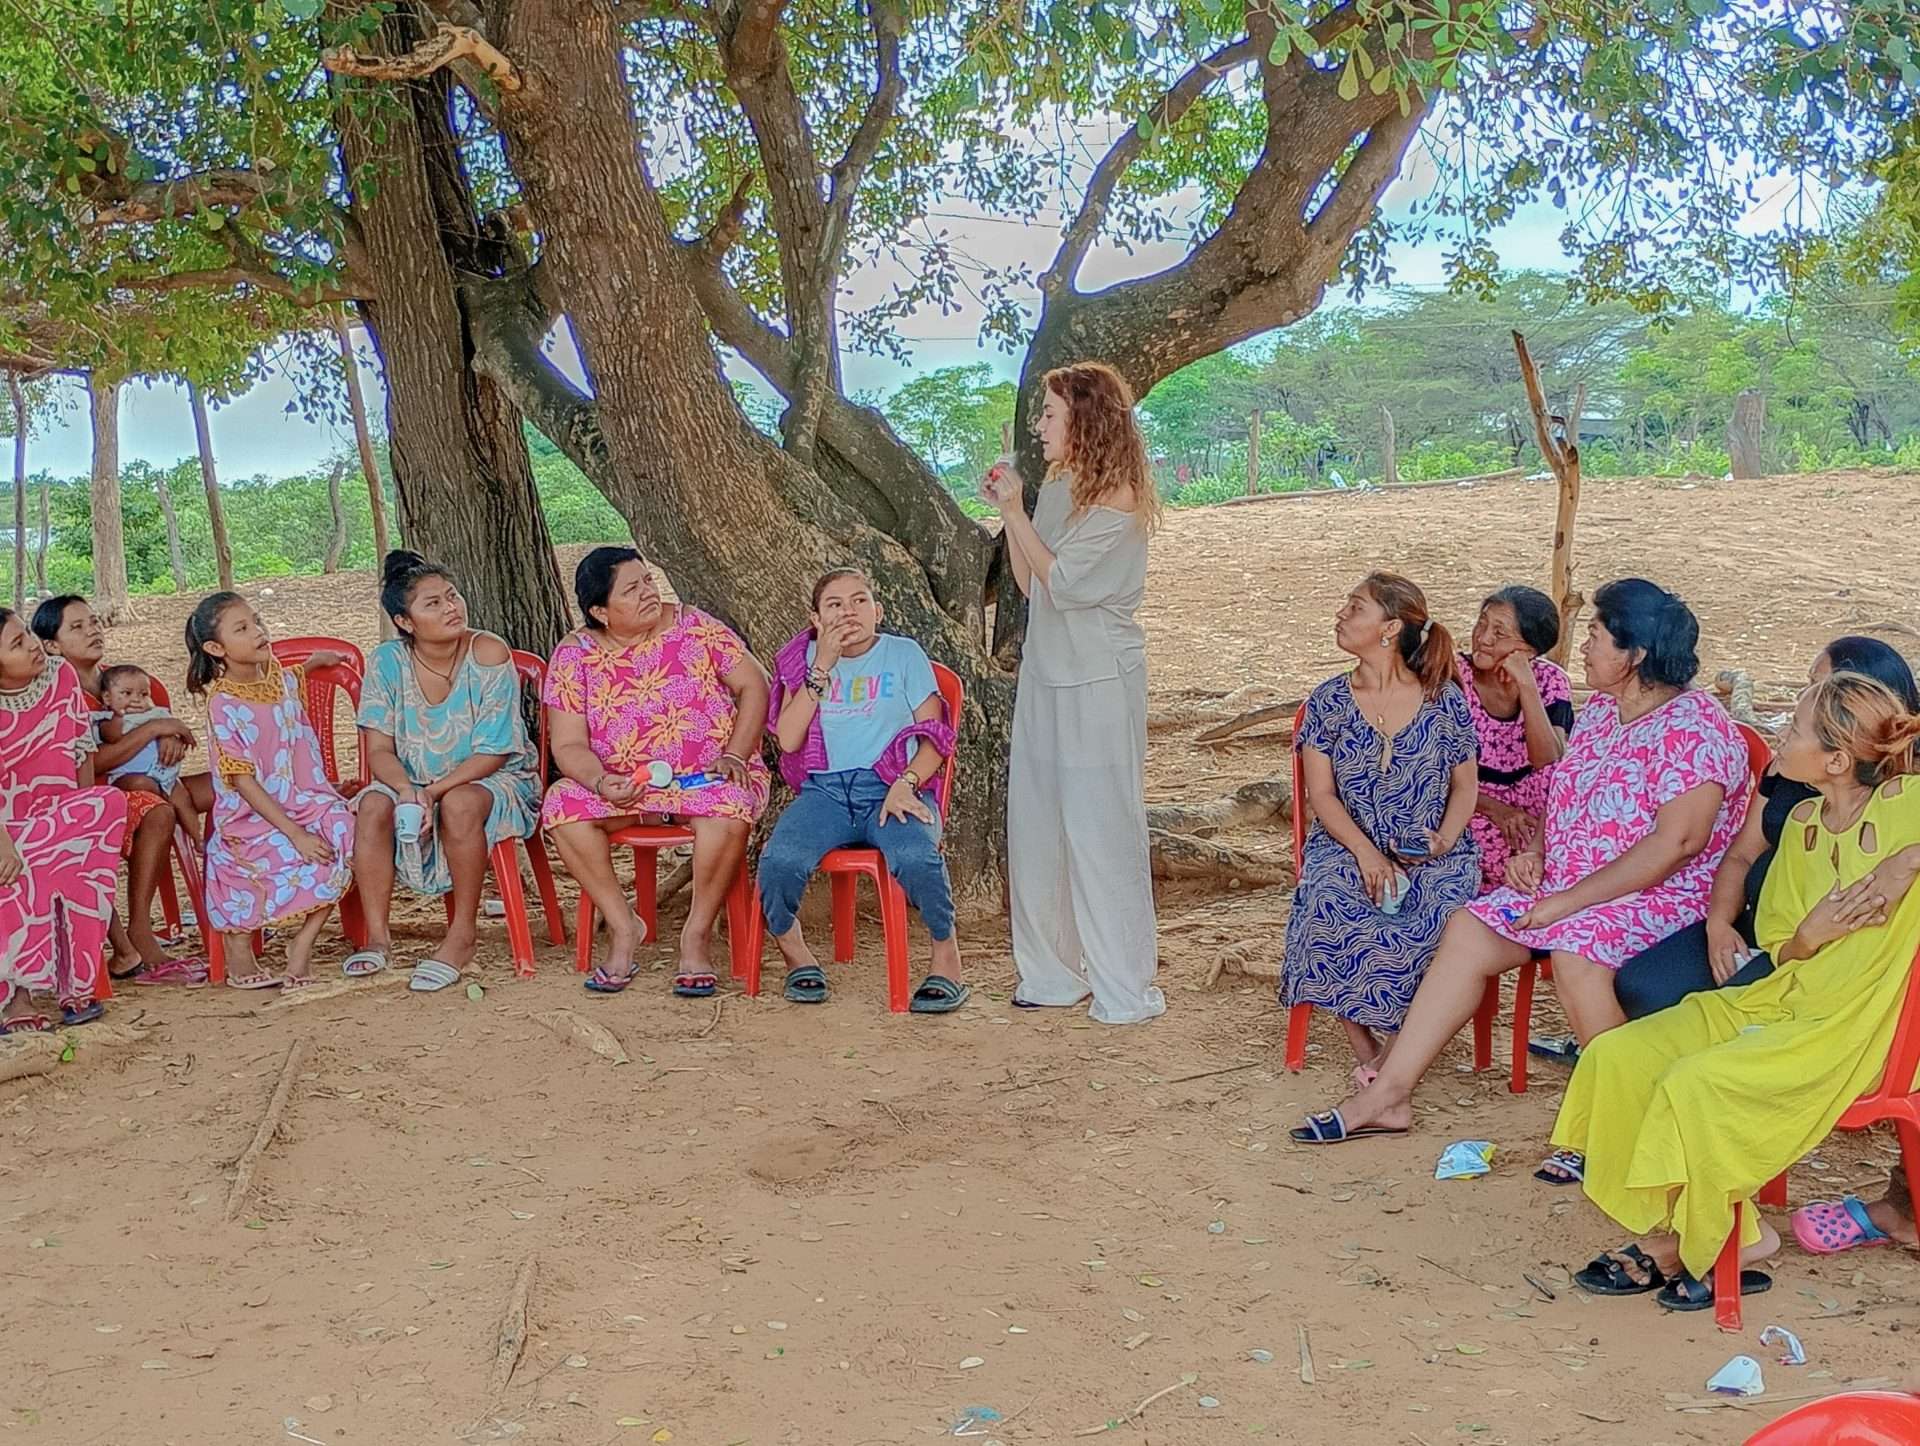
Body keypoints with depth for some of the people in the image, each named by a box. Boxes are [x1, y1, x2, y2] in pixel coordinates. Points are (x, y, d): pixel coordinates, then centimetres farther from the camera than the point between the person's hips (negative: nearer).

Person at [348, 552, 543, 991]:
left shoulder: (489, 656, -17)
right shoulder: (387, 662, -7)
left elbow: (493, 753, -17)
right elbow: (378, 749, -8)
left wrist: (435, 791, -29)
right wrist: (408, 790, -29)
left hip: (496, 780, -3)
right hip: (411, 781, 4)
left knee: (460, 804, -35)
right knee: (373, 805, -26)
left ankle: (463, 933, -20)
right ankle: (377, 934, -16)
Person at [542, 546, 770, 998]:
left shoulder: (694, 627, -3)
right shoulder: (574, 655, -1)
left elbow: (754, 685, -2)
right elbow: (569, 746, -3)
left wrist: (734, 756, -14)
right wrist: (600, 782, -24)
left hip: (707, 778, -2)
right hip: (622, 785, 2)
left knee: (730, 806, -35)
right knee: (562, 803, -26)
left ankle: (697, 934, -16)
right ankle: (623, 927, -12)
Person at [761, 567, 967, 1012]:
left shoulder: (903, 654, 10)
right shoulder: (806, 659, 15)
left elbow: (934, 737, 3)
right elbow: (788, 739, 1)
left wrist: (906, 784, -16)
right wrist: (822, 667, -4)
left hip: (892, 787, -2)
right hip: (825, 789, 2)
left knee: (915, 858, -36)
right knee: (778, 861, -30)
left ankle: (946, 955, -10)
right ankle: (795, 953, -1)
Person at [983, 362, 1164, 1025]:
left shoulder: (1118, 498, -13)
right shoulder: (1058, 488, 11)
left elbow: (1061, 583, -17)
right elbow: (1030, 585, 11)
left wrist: (1016, 511, -13)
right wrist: (1006, 510, 3)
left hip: (1099, 686, -8)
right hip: (1046, 675, 8)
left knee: (1101, 832, -3)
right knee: (1036, 825, 11)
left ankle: (1125, 988, 7)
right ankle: (1052, 973, 23)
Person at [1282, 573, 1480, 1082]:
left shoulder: (1444, 700, 3)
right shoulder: (1328, 702, 6)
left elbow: (1465, 786, 9)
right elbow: (1322, 794, 1)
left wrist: (1444, 841, -11)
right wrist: (1366, 853, -15)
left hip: (1431, 854, 0)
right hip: (1347, 846, 1)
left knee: (1439, 913, -33)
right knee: (1332, 909, -33)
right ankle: (1364, 1046, -19)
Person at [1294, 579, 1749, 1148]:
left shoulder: (1694, 727, -16)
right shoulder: (1598, 710, 12)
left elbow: (1677, 842, -25)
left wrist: (1570, 901, -24)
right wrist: (1535, 853, 2)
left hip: (1663, 898, -8)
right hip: (1565, 890, 9)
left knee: (1576, 952, -35)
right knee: (1469, 930, -7)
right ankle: (1389, 1094, -4)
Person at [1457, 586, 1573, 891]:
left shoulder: (1549, 680, -5)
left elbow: (1550, 764, -21)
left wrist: (1526, 686, -26)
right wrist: (1493, 808, -20)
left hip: (1532, 820, 2)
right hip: (1468, 817, -2)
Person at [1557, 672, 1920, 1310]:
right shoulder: (1802, 822, 9)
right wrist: (1810, 934, -10)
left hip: (1851, 1033, -8)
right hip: (1779, 1001, 8)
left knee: (1693, 1085, -26)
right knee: (1616, 1056, -7)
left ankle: (1735, 1237, -1)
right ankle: (1671, 1228, 2)